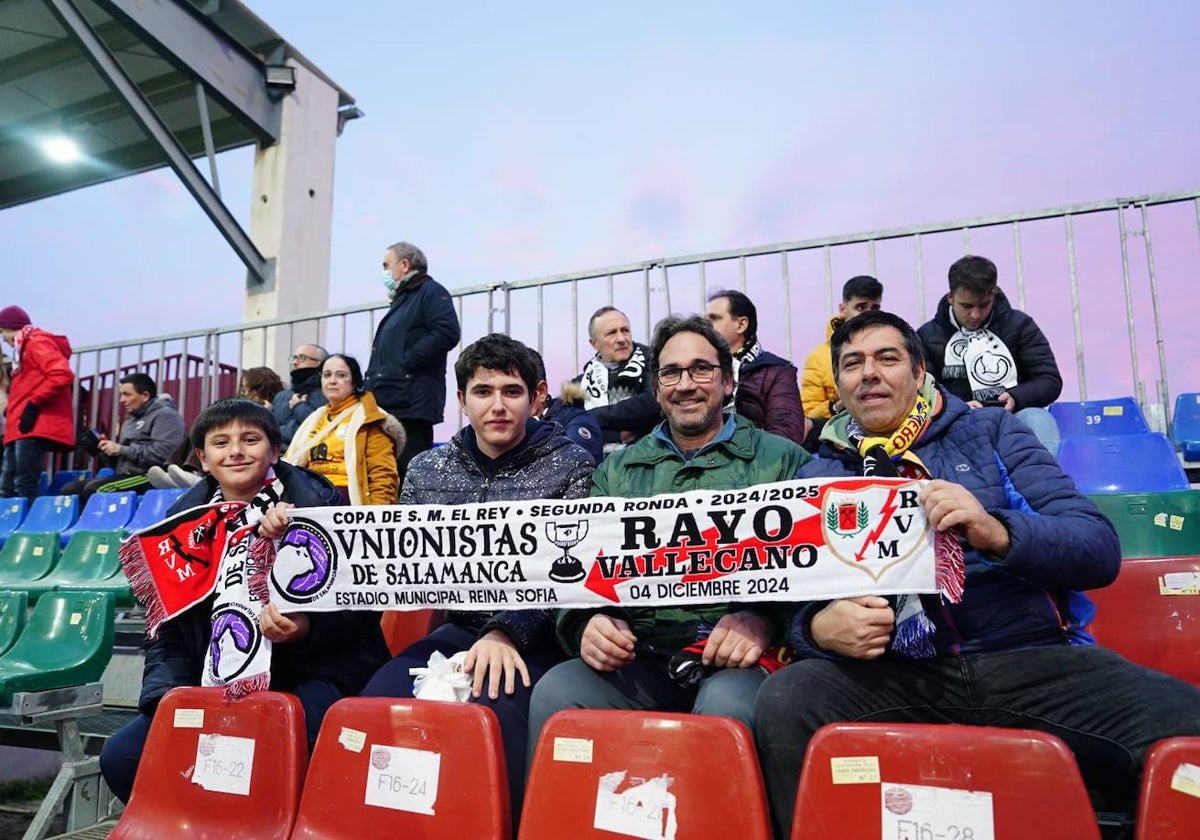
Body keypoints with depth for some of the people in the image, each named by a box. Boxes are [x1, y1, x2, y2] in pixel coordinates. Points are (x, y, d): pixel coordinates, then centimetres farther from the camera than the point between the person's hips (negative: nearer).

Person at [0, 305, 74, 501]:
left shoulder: (37, 343, -4)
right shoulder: (26, 348, 26)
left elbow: (62, 374, -21)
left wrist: (34, 404, -19)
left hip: (34, 428, -10)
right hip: (23, 428, 10)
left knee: (25, 486, -13)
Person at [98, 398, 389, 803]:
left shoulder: (316, 502, -6)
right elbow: (168, 629, 12)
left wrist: (306, 629, -24)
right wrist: (167, 696, -4)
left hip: (311, 671, -5)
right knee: (120, 758, -7)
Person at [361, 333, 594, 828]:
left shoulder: (570, 466, 0)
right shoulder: (427, 469, 11)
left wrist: (508, 632, -25)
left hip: (535, 638, -3)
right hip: (458, 629, 4)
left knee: (490, 710, -33)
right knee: (376, 704, -23)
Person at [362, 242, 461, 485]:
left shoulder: (431, 292, -1)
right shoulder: (401, 299, 28)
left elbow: (447, 333, -19)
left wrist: (404, 364, -17)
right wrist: (373, 378, 16)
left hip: (411, 404, -10)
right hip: (390, 403, 10)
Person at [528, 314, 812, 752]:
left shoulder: (780, 459, 11)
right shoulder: (618, 470, 20)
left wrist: (764, 618, -19)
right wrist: (587, 623, -8)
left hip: (737, 656, -2)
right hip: (641, 656, 2)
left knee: (729, 703, -35)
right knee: (554, 693, -25)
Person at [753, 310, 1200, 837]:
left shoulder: (991, 433, 11)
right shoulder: (817, 476, 13)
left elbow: (1101, 550, 2)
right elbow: (793, 605, 9)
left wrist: (999, 533, -19)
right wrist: (820, 627, -16)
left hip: (1034, 658, 1)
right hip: (896, 672, 0)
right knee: (783, 702, -29)